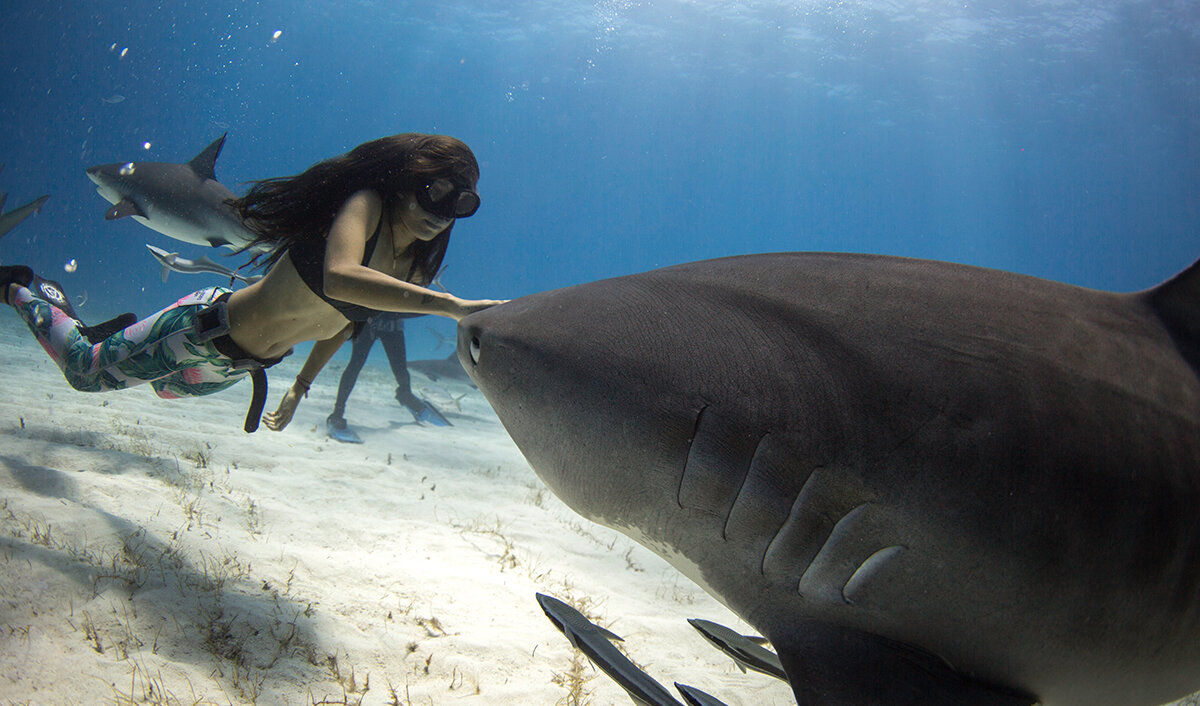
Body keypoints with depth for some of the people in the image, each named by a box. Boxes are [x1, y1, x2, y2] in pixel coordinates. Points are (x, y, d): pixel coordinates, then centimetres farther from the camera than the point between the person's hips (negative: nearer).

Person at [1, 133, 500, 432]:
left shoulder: (417, 266, -8)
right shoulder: (366, 204, -30)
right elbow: (338, 278, -53)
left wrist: (303, 383, 19)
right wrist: (450, 305, -59)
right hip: (202, 328, -8)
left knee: (167, 386, 34)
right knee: (86, 371, 15)